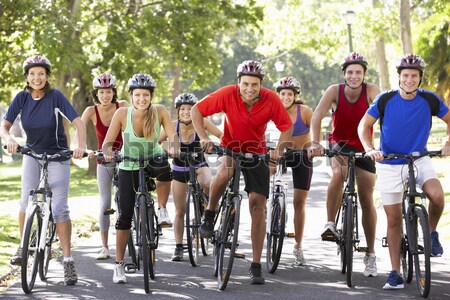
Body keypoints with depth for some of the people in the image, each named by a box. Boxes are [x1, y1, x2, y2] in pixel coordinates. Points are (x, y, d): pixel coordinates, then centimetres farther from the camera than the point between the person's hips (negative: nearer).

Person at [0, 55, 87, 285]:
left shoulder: (56, 97, -16)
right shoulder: (22, 98, -8)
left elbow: (78, 122, -23)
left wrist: (81, 146, -39)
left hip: (58, 156, -3)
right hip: (32, 153, 3)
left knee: (59, 208, -10)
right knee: (27, 200, -13)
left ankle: (68, 260, -5)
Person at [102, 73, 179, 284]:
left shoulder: (159, 111, -19)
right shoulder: (122, 113, -21)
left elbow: (173, 135, -27)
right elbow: (107, 143, -22)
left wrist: (174, 147, -49)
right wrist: (107, 153, -43)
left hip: (153, 158, 0)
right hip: (128, 166, 0)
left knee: (165, 171, -37)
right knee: (125, 215, -3)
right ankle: (119, 265, 8)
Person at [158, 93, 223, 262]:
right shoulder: (173, 126, -16)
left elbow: (221, 135, -16)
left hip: (199, 165, -1)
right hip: (179, 169, 1)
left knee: (207, 183, -39)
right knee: (180, 211, 6)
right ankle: (178, 248, 18)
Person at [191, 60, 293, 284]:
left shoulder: (271, 99, -21)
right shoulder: (227, 94, -23)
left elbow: (287, 127, -10)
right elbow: (196, 110, -15)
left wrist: (279, 150, -26)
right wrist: (203, 138, -27)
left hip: (256, 153, 1)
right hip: (230, 147, -1)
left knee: (258, 205, -5)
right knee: (225, 171, -37)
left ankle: (256, 266, 3)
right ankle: (209, 215, -11)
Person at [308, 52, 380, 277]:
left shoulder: (372, 91, -20)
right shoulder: (334, 91, -18)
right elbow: (317, 116, -28)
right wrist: (315, 143, -44)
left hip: (364, 147, 1)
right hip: (339, 144, -1)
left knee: (367, 201, 3)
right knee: (338, 173, -35)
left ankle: (370, 254, 15)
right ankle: (330, 224, -22)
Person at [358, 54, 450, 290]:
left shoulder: (429, 99, -8)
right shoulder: (385, 99, -11)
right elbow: (364, 125, -6)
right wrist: (370, 149, -22)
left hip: (419, 159, 0)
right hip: (389, 164, 0)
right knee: (394, 219, 2)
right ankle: (395, 273, 10)